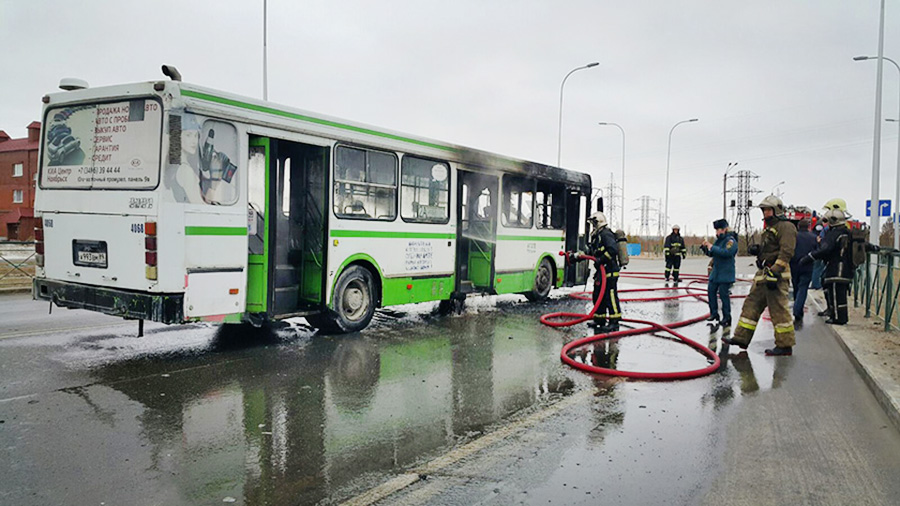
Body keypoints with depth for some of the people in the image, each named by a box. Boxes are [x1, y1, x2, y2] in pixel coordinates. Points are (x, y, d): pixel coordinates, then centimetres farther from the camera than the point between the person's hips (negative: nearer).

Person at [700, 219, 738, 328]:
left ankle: (726, 318, 3)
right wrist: (706, 247, 0)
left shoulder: (731, 240, -13)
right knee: (711, 291, 9)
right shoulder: (719, 240, 14)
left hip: (726, 274, -9)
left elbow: (726, 252, -29)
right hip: (715, 272, 9)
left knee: (723, 294, -6)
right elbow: (711, 253, 20)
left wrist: (712, 247, -24)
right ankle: (714, 313, 20)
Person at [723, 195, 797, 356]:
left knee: (778, 309, -7)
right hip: (764, 274, 10)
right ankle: (741, 338, 14)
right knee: (752, 304, 10)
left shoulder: (786, 227, -9)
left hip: (777, 276, -10)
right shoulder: (770, 228, 23)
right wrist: (757, 249, 10)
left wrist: (774, 273, -26)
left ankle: (785, 345, 0)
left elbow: (786, 252, -19)